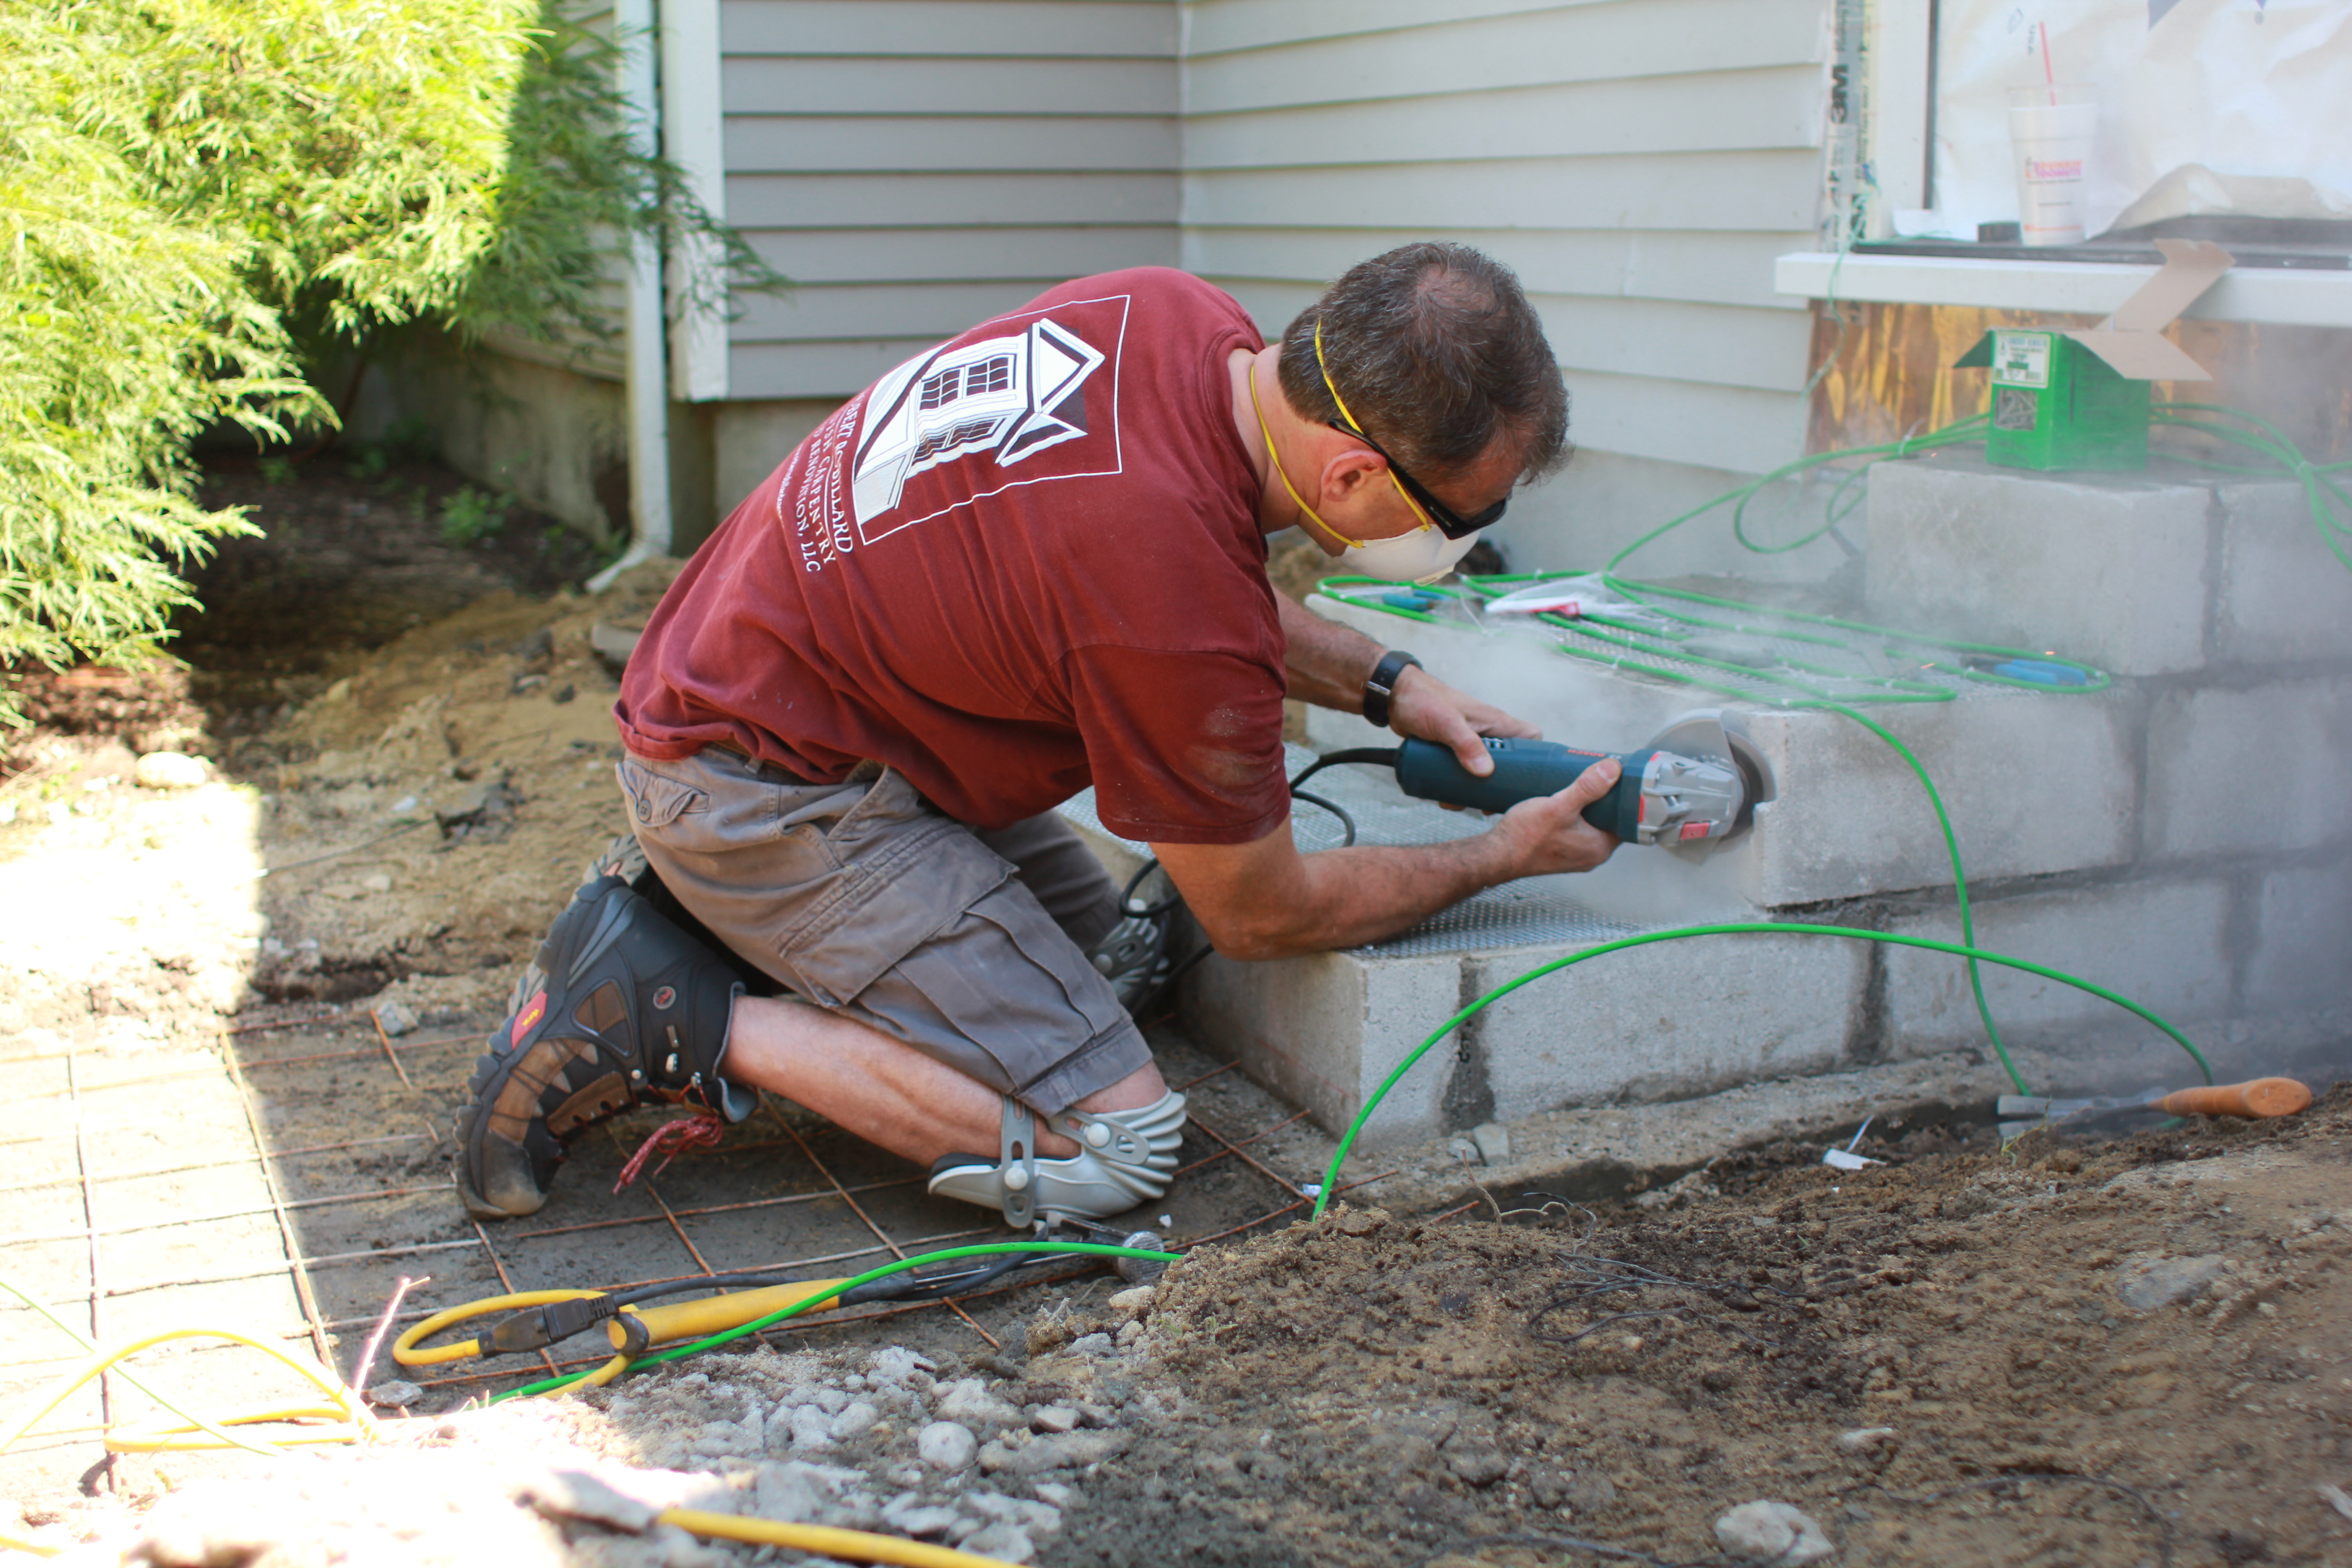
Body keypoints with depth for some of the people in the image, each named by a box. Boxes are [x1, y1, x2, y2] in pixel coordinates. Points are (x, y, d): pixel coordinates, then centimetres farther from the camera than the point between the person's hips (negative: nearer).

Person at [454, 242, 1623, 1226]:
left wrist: (1386, 683, 7)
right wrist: (1500, 858, 3)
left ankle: (693, 926, 12)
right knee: (1114, 1143, -12)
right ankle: (678, 1025, -10)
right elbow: (1258, 916, -10)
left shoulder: (1174, 315, -7)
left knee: (1117, 959, 19)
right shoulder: (1179, 618, -30)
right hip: (762, 786, -9)